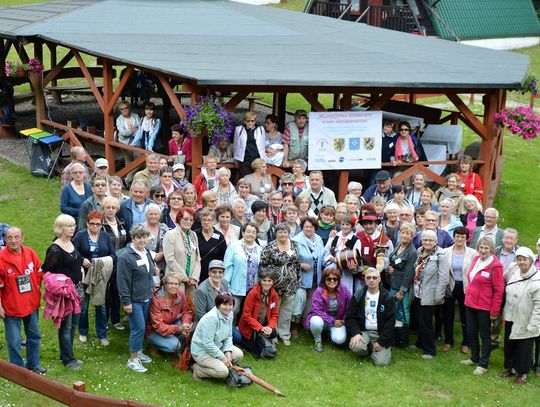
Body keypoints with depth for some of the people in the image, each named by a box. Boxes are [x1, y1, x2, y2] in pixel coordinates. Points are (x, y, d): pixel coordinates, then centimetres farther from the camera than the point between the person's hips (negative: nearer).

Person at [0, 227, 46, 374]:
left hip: (32, 304, 5)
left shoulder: (30, 253, -4)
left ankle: (33, 365, 35)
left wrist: (37, 290, 4)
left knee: (34, 336, 18)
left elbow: (39, 274, 10)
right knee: (14, 341, 2)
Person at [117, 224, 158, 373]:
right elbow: (123, 281, -17)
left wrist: (155, 271, 4)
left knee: (142, 327, 16)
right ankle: (133, 360, 3)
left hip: (147, 298, 8)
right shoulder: (126, 257, -17)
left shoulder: (147, 253, 9)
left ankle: (138, 351, 32)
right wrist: (126, 302, -18)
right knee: (138, 328, -8)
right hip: (134, 300, -8)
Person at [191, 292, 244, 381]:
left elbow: (229, 336, 7)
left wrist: (228, 352, -10)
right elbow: (208, 343, -29)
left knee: (239, 354, -4)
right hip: (202, 351, -9)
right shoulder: (211, 318, -29)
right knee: (223, 372, -23)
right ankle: (197, 370, -2)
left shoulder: (229, 315, -2)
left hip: (217, 347, 9)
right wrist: (223, 358, -21)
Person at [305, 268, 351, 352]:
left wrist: (345, 320, -7)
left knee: (340, 340, -24)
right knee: (316, 322, -38)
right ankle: (317, 340, -3)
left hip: (338, 321, 2)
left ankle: (331, 332, 15)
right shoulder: (319, 291, -18)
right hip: (321, 318, -2)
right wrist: (333, 321, -23)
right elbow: (316, 310, -22)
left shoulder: (344, 290, -10)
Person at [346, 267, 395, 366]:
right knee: (356, 346, -32)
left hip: (381, 333, -1)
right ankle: (367, 348, 4)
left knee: (381, 362, -18)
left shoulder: (387, 297, -2)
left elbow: (390, 321, -5)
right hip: (363, 331, 1)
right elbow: (350, 317, 1)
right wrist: (356, 333, -18)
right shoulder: (358, 296, 2)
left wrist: (381, 341, -13)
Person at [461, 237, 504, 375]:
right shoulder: (476, 260, 4)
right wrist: (468, 297, 14)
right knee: (471, 332, 18)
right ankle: (474, 358, 36)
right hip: (471, 304, 7)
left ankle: (483, 365, 19)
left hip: (484, 307, -7)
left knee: (485, 335, 7)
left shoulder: (495, 266, -17)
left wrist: (494, 311, -13)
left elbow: (499, 290, -15)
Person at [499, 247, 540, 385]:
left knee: (524, 348, 8)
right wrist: (504, 313, 15)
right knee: (509, 344, 18)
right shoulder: (513, 271, 0)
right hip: (511, 317, 6)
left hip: (525, 322, -6)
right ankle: (510, 368, 37)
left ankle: (522, 373, 26)